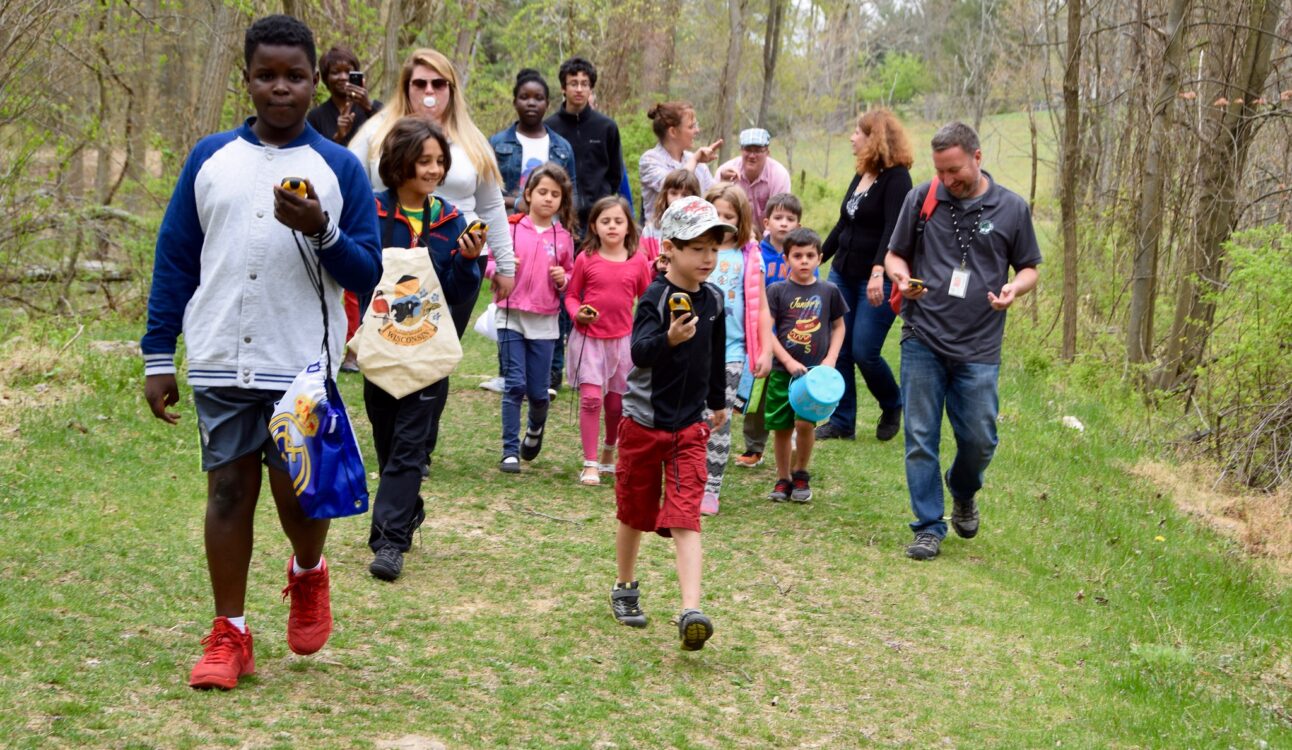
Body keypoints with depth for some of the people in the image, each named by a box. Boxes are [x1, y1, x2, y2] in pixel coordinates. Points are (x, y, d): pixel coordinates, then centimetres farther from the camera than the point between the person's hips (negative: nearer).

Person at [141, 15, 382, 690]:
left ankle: (308, 575, 34)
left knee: (297, 495, 2)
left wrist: (320, 231, -18)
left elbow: (367, 274, 1)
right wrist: (157, 358, 5)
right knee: (227, 490, 4)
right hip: (221, 363, 1)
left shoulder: (339, 168, 2)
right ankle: (229, 635, 13)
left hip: (303, 366, -1)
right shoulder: (209, 158, 7)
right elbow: (174, 260, 8)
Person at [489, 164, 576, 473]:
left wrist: (563, 279, -6)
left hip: (545, 322, 2)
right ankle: (510, 451, 3)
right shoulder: (511, 228, -1)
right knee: (515, 385, -5)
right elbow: (490, 264, 4)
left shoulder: (563, 237, 5)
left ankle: (536, 429, 38)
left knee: (538, 391, 6)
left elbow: (570, 277, 15)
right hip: (511, 316, -2)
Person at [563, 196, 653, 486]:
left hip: (622, 339, 2)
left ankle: (609, 456, 30)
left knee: (617, 402, 8)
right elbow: (571, 295, 3)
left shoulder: (638, 262, 0)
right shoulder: (586, 259, -4)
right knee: (591, 397, -11)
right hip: (589, 338, -2)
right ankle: (590, 464, -4)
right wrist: (577, 313, -14)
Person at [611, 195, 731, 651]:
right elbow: (639, 352, -32)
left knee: (685, 518, -9)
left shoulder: (712, 300, 3)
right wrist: (669, 339, -51)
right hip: (644, 420, -3)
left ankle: (691, 611, -20)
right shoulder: (656, 298, -16)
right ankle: (625, 590, 35)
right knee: (635, 513, 13)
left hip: (690, 425, 3)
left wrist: (718, 402, 29)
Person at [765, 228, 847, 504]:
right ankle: (783, 479, 23)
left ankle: (801, 474, 10)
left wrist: (830, 359, -1)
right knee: (781, 427, 5)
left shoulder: (829, 291, 4)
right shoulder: (777, 291, -1)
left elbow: (839, 327, 13)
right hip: (783, 370, 0)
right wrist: (789, 362, -13)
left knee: (804, 422, -13)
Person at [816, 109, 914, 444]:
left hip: (877, 279, -8)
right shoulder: (860, 176, 15)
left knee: (864, 352, -9)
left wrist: (878, 271, -35)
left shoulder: (896, 178, -11)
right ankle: (841, 422, 12)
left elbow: (892, 229, -23)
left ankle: (892, 406, 18)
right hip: (843, 275, 8)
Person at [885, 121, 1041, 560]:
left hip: (979, 347, 0)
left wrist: (1014, 288, -11)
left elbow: (1029, 268, 11)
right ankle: (929, 527, 12)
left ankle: (963, 493, 37)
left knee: (978, 440, 4)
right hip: (923, 341, 0)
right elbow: (895, 255, 12)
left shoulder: (1011, 209, 3)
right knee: (921, 439, 1)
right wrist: (902, 278, -10)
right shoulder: (921, 199, 3)